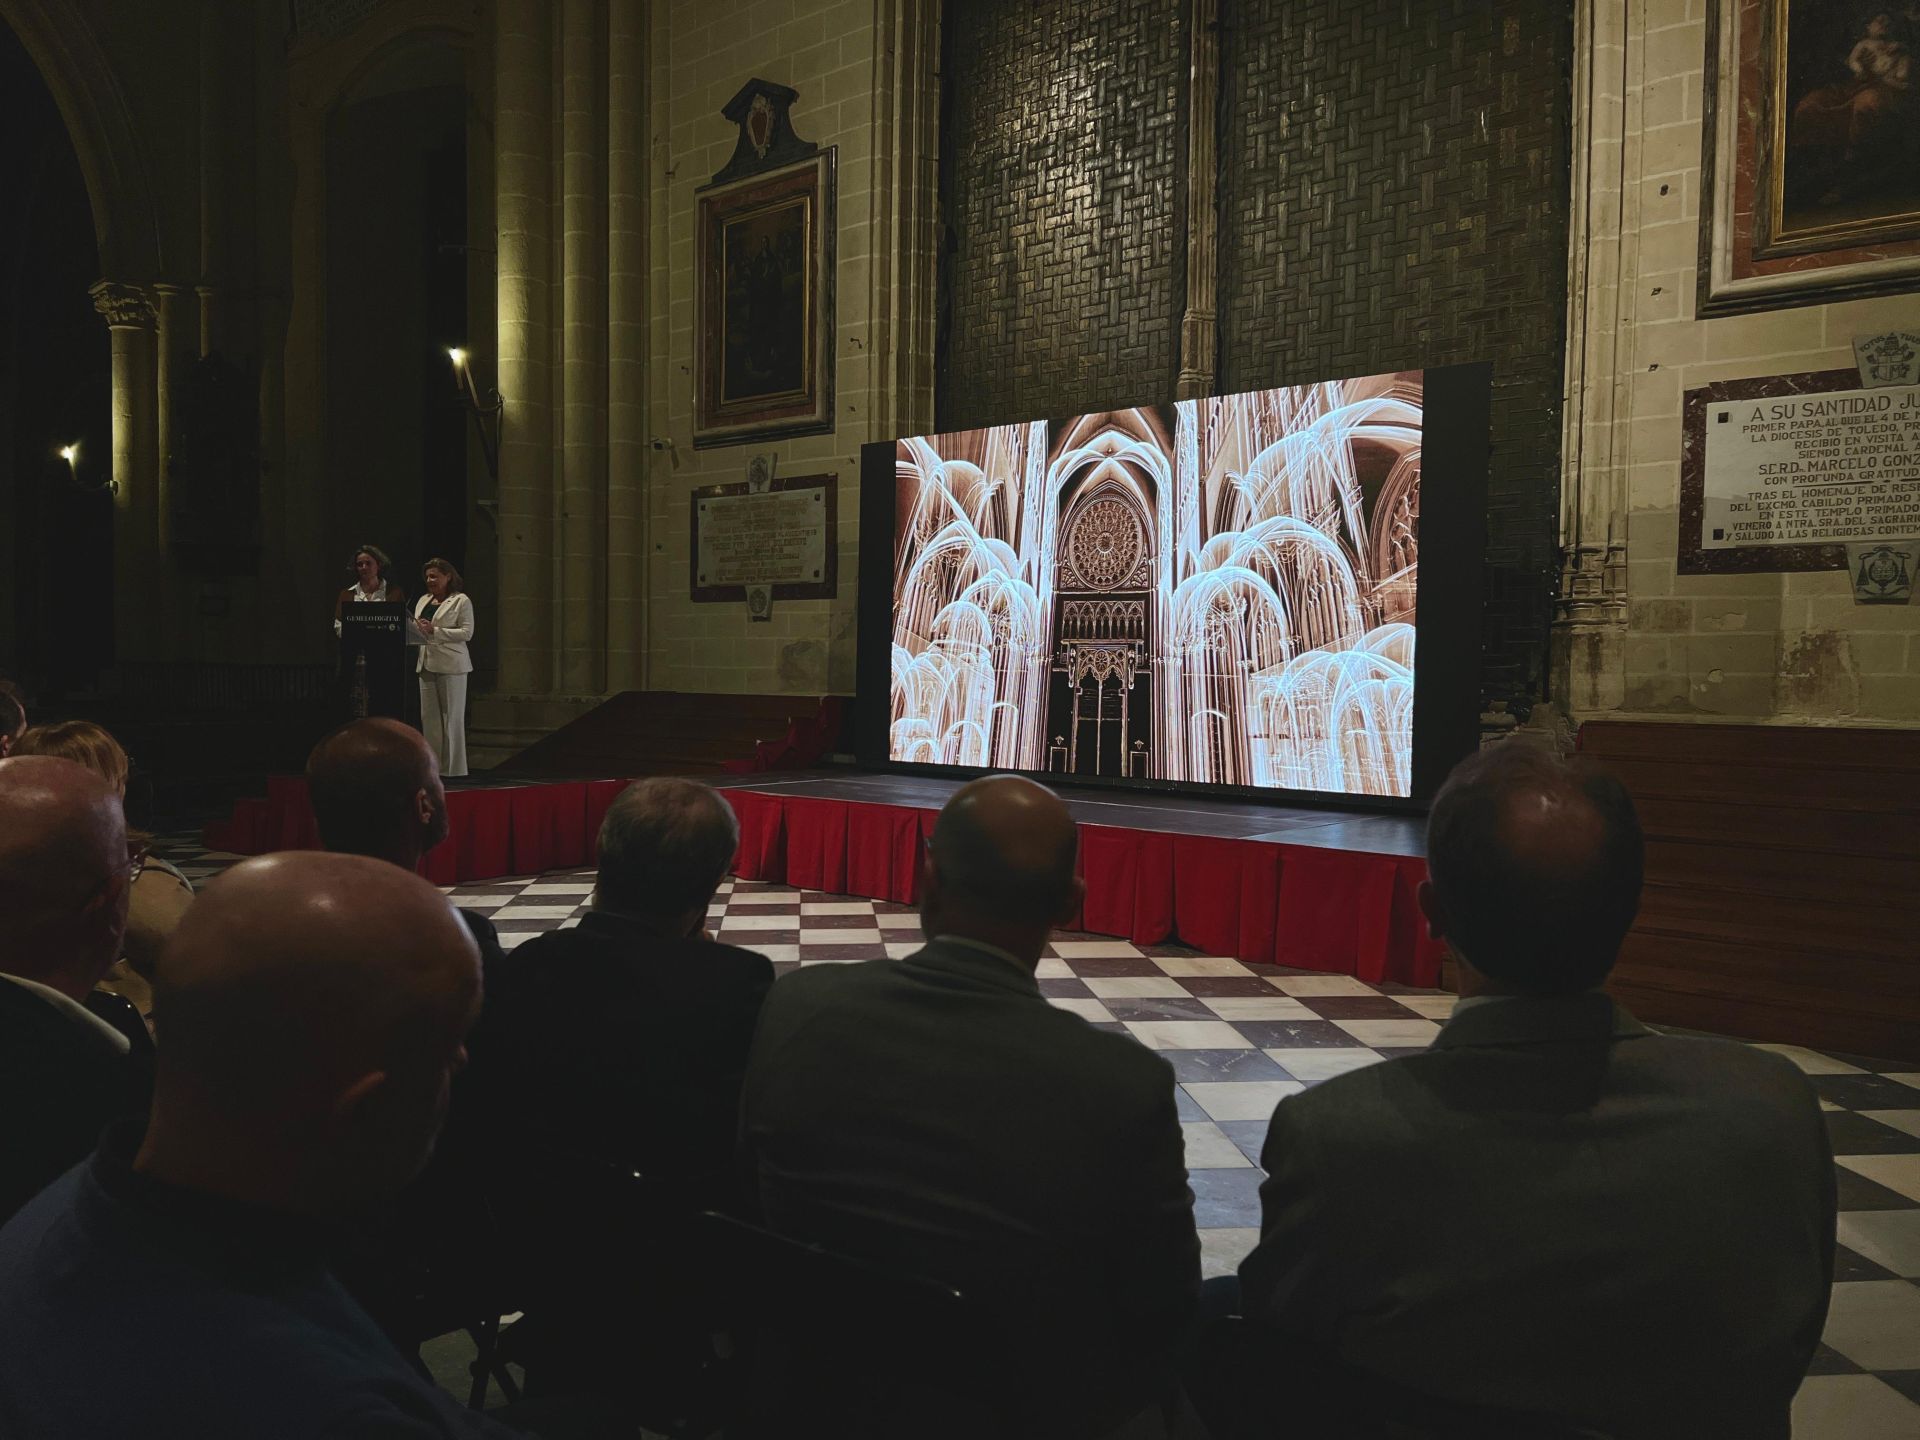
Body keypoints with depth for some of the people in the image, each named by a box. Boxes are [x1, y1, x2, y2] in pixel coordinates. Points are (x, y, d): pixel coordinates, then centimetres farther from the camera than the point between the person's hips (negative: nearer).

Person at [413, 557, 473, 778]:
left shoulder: (461, 601, -2)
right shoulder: (423, 600, 18)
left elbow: (467, 632, -11)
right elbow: (416, 629, 19)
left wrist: (435, 631, -17)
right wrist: (415, 628, -4)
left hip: (450, 666, -7)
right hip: (426, 664, 7)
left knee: (452, 717, -2)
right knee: (428, 717, 5)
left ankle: (453, 768, 3)